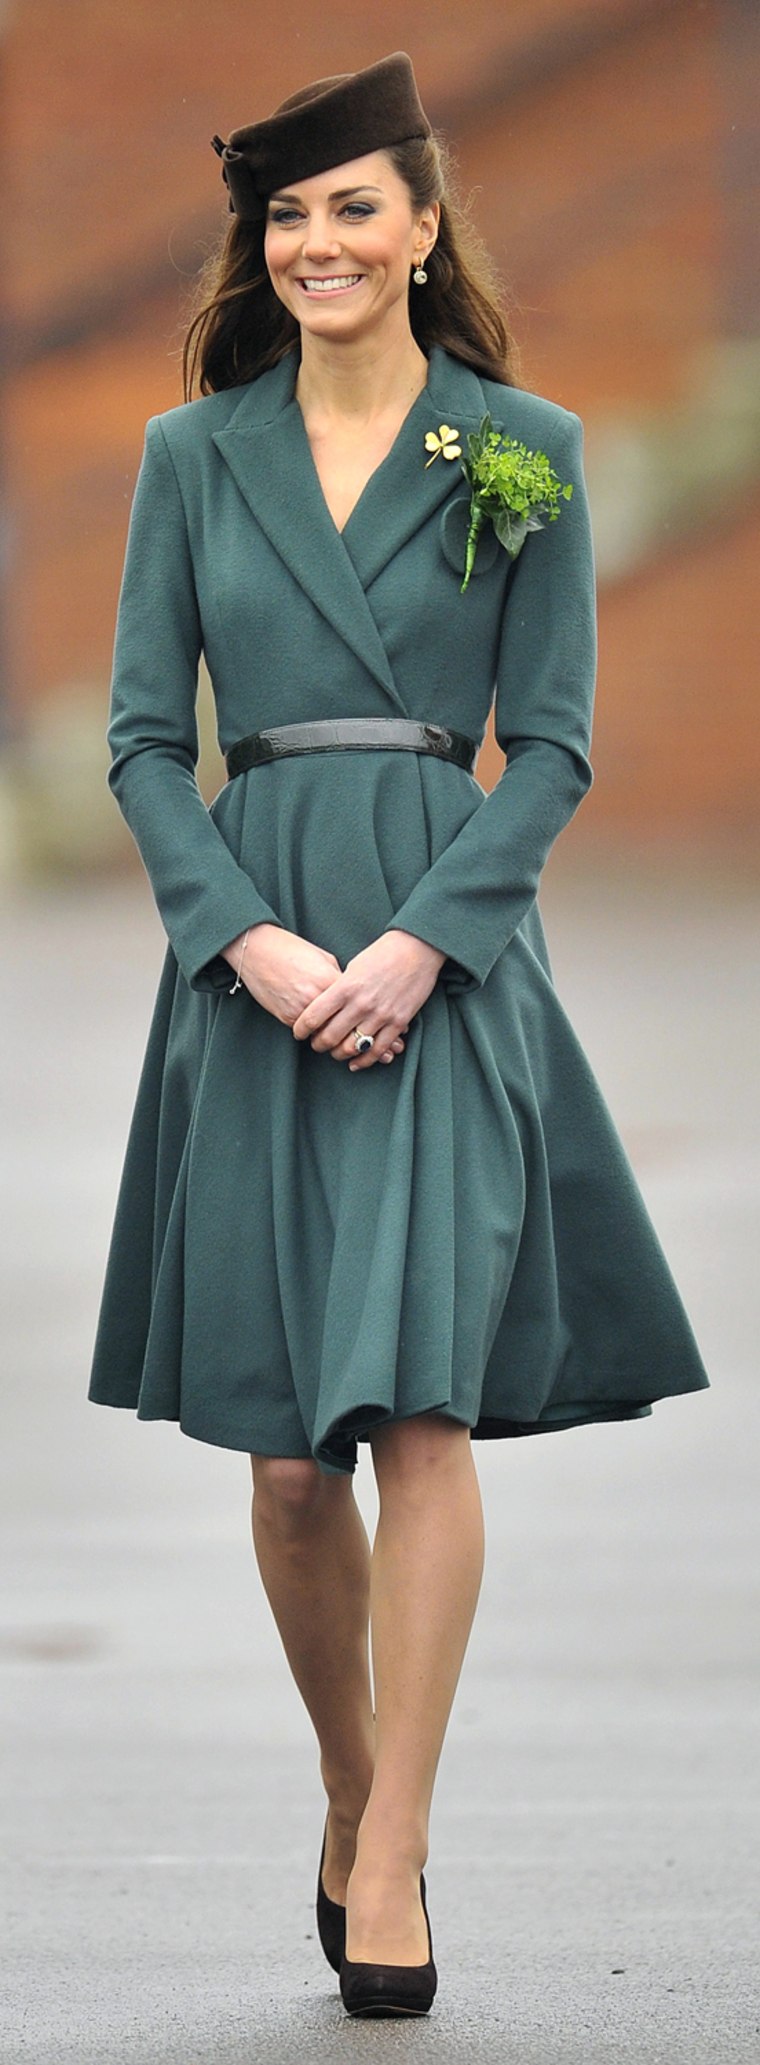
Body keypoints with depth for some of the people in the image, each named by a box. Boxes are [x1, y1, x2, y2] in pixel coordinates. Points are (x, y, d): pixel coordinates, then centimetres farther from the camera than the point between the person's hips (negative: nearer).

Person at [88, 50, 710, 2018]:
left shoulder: (524, 448, 3)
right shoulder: (193, 454, 8)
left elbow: (556, 742, 1)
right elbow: (143, 738, 6)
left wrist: (416, 944, -12)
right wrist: (256, 940, -9)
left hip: (452, 953, -2)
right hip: (250, 953, 2)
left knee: (426, 1409, -13)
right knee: (287, 1452, 2)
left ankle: (392, 1858, -9)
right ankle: (351, 1790, 23)